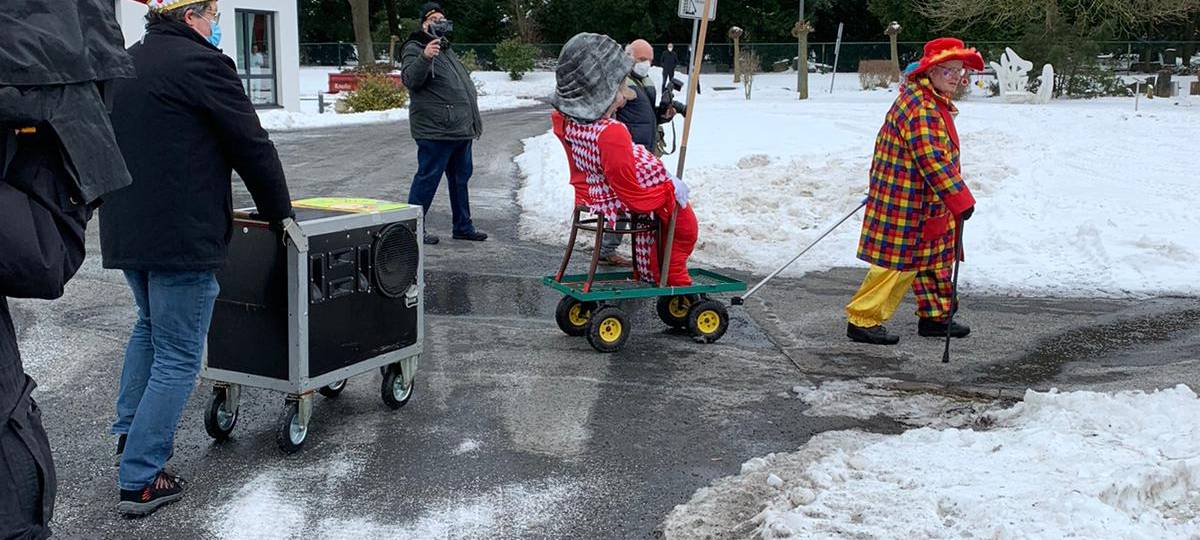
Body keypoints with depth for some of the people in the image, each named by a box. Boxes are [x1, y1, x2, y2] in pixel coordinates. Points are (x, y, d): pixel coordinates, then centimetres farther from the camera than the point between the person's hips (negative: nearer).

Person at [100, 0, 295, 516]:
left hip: (124, 231, 9)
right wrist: (278, 211, 4)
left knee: (149, 325, 30)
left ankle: (129, 434, 31)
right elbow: (252, 145, -9)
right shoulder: (201, 63, -13)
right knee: (178, 357, 0)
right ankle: (140, 481, 2)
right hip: (182, 237, -9)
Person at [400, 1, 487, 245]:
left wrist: (474, 121, 27)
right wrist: (424, 58, -40)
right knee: (427, 179, -6)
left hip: (461, 131, 9)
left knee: (461, 179, 15)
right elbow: (410, 79, -23)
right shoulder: (414, 49, -5)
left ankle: (463, 226, 25)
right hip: (435, 131, -9)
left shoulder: (447, 51, 23)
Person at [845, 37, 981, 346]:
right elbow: (932, 160, -28)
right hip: (906, 206, -11)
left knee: (934, 261, 17)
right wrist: (960, 199, -27)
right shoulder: (921, 107, -22)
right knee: (896, 263, -4)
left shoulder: (933, 102, 14)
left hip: (928, 205, 11)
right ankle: (863, 321, 6)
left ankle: (935, 317, 30)